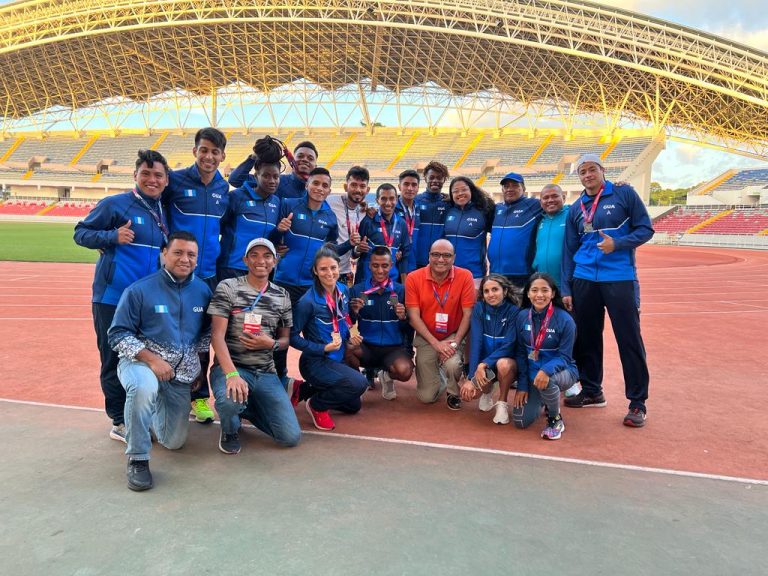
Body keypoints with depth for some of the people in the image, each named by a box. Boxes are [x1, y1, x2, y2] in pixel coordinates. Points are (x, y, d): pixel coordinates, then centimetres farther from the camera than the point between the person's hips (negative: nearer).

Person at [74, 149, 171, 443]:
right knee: (115, 360, 1)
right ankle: (121, 422, 13)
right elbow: (80, 233, -3)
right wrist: (112, 236, -19)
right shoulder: (115, 204, -6)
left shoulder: (165, 211, 11)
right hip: (112, 296, -5)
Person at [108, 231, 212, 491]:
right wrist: (151, 359, -22)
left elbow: (207, 333, 14)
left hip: (182, 373, 4)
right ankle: (138, 459, -19)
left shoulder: (203, 291, 1)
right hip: (141, 362, -4)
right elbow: (118, 334, -10)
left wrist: (198, 366, 7)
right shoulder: (139, 290, -12)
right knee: (144, 388, -41)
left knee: (174, 442, 8)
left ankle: (151, 411, 41)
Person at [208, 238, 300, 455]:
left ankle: (246, 407, 22)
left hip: (266, 373, 4)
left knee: (291, 437, -7)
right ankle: (230, 430, 1)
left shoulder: (282, 296, 8)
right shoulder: (227, 288, -4)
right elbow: (217, 336, -12)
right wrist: (232, 374, -27)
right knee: (231, 400, -40)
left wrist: (271, 343, -11)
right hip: (229, 367, -4)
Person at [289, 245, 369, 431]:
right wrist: (323, 348, -24)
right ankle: (317, 404, -3)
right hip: (316, 362, -8)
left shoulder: (343, 291, -1)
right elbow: (293, 336, -17)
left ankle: (304, 390, 28)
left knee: (353, 406, 20)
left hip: (338, 359, 8)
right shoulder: (308, 301, -22)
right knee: (359, 384, -29)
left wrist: (350, 337, -3)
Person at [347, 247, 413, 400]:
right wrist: (354, 312, -19)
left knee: (404, 371, -33)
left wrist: (403, 318, -18)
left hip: (394, 348, 0)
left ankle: (386, 376, 9)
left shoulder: (401, 291, 0)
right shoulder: (357, 290, 1)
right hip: (366, 347, 1)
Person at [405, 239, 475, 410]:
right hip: (426, 338, 1)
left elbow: (468, 314, -9)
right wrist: (436, 343, -18)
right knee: (427, 397, -3)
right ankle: (432, 370, 34)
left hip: (453, 336, 0)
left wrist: (454, 343, -19)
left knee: (452, 364, -33)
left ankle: (453, 393, 4)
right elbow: (414, 316, -11)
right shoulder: (413, 278, -11)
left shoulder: (465, 276, -12)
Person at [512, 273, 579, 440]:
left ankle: (556, 420, -8)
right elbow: (520, 353, 0)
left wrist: (546, 370, -37)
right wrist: (522, 385, -4)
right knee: (520, 421, -5)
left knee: (546, 381, -40)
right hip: (532, 374, 4)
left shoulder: (565, 319, -17)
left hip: (561, 371, -4)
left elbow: (564, 357, -17)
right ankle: (543, 400, 30)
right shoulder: (522, 317, -6)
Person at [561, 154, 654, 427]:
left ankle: (637, 402, 8)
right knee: (586, 338, 9)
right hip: (584, 280, 4)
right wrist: (566, 289, 8)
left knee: (629, 338, -2)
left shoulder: (624, 194, 1)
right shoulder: (576, 209, 12)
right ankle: (591, 391, 25)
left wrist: (617, 244, -17)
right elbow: (569, 250, 12)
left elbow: (645, 229, 0)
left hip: (620, 278, -4)